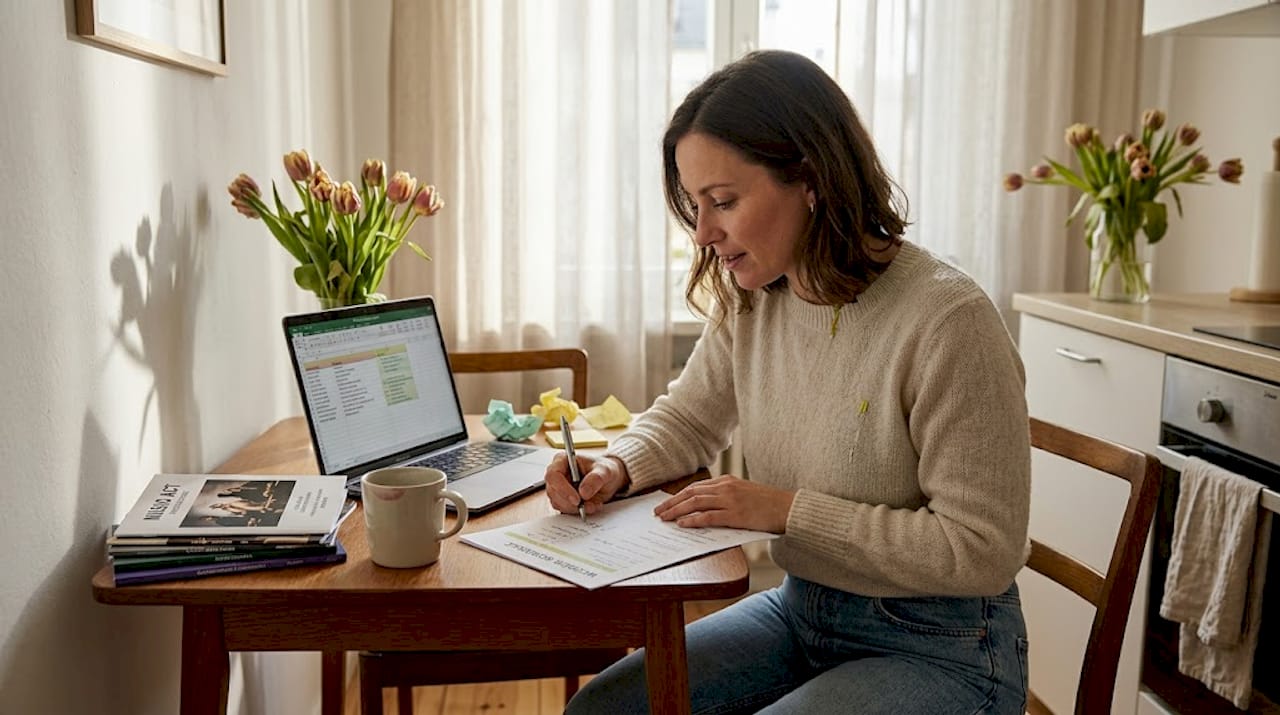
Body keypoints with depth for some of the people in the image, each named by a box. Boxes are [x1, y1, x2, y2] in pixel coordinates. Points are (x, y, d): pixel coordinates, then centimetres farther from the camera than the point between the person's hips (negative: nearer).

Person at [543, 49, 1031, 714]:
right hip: (799, 606, 7)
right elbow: (685, 418, 13)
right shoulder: (749, 300, -3)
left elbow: (981, 552, -23)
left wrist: (788, 509, -23)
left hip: (940, 650, -6)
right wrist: (616, 467, -9)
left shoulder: (947, 321, -25)